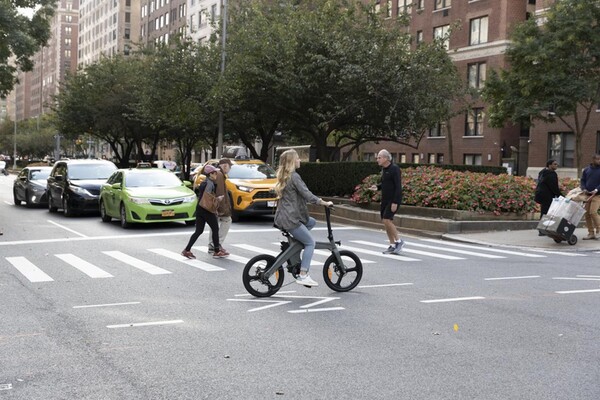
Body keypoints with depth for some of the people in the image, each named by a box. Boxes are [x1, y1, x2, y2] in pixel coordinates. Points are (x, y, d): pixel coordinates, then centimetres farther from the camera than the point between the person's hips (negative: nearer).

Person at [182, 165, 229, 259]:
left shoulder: (203, 183, 16)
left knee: (198, 231, 10)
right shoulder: (210, 183, -13)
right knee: (215, 229, 3)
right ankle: (217, 251, 9)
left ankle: (187, 250, 4)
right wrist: (218, 199, -12)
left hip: (199, 209, 9)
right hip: (207, 210, -9)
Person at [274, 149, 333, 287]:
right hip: (290, 219, -9)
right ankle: (303, 275, -9)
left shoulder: (284, 176, 15)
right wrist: (325, 203, -11)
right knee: (310, 243, -4)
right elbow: (307, 195, -19)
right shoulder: (294, 176, -14)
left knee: (312, 222, 23)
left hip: (283, 217, 9)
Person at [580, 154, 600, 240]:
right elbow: (583, 180, 11)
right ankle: (591, 233, 9)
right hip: (587, 194, 4)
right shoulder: (587, 169, 10)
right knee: (587, 214, 1)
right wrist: (584, 189, -6)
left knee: (593, 212, -17)